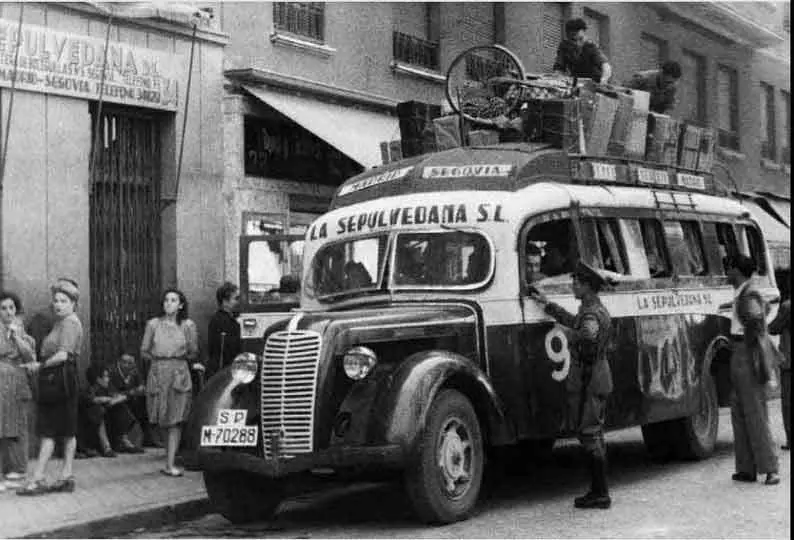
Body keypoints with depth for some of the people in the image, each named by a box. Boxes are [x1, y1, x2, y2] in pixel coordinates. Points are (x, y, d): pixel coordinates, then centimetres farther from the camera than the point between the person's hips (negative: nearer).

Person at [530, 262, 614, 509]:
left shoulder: (591, 314, -17)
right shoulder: (599, 309, 16)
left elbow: (589, 332, -39)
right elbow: (571, 321, 34)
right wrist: (546, 304, 37)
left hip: (587, 379, -10)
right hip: (600, 377, 10)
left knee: (589, 434, -7)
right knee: (595, 435, 15)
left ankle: (600, 494, -5)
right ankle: (598, 491, 21)